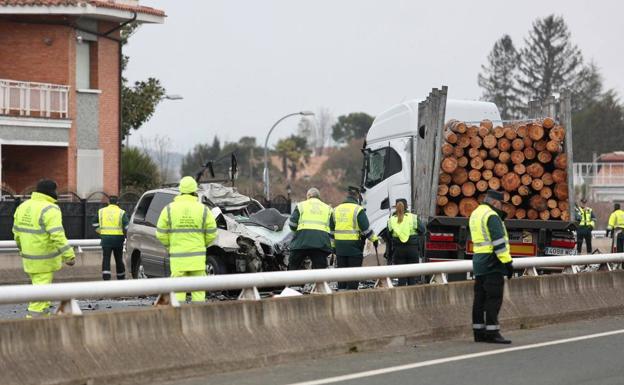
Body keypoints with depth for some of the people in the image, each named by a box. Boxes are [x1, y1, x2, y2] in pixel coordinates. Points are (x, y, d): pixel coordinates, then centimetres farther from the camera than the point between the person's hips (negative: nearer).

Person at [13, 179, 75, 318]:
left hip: (29, 257, 8)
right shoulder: (50, 209, -18)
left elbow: (17, 232, 15)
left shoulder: (23, 206, 7)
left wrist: (23, 249, 29)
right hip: (45, 259, -8)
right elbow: (57, 236, -26)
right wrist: (69, 255, -24)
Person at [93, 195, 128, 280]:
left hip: (105, 238, 1)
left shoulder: (101, 211, 6)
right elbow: (126, 227, -10)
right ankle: (121, 279, 21)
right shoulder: (121, 212, -2)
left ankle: (106, 279, -12)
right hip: (118, 238, 0)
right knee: (119, 260, 11)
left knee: (106, 260, 0)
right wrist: (125, 235, 6)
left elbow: (95, 224, 10)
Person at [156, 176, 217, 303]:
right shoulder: (203, 209, 0)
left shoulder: (169, 209, 0)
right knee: (198, 288, 5)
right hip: (197, 257, 0)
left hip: (177, 258, 0)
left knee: (178, 289, 2)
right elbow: (212, 234, 2)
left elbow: (161, 234, 0)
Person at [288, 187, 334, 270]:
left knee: (293, 266, 9)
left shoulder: (301, 205, 14)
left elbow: (292, 224, 7)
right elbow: (332, 226, 13)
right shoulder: (327, 208, 21)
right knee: (319, 269, 1)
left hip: (302, 240, -1)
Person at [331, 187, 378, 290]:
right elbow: (366, 229, -12)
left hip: (340, 246, 5)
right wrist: (374, 239, 2)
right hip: (354, 246, -5)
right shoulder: (358, 210, -9)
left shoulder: (336, 209, 11)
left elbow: (332, 230, 15)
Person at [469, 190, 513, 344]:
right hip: (492, 262, -9)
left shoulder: (475, 214, 17)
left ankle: (479, 332, 12)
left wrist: (500, 220, 13)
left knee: (480, 297, 10)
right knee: (493, 298, -8)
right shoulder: (491, 216, -13)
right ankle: (492, 333, -11)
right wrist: (507, 262, -18)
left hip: (479, 261, 9)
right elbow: (498, 241, -19)